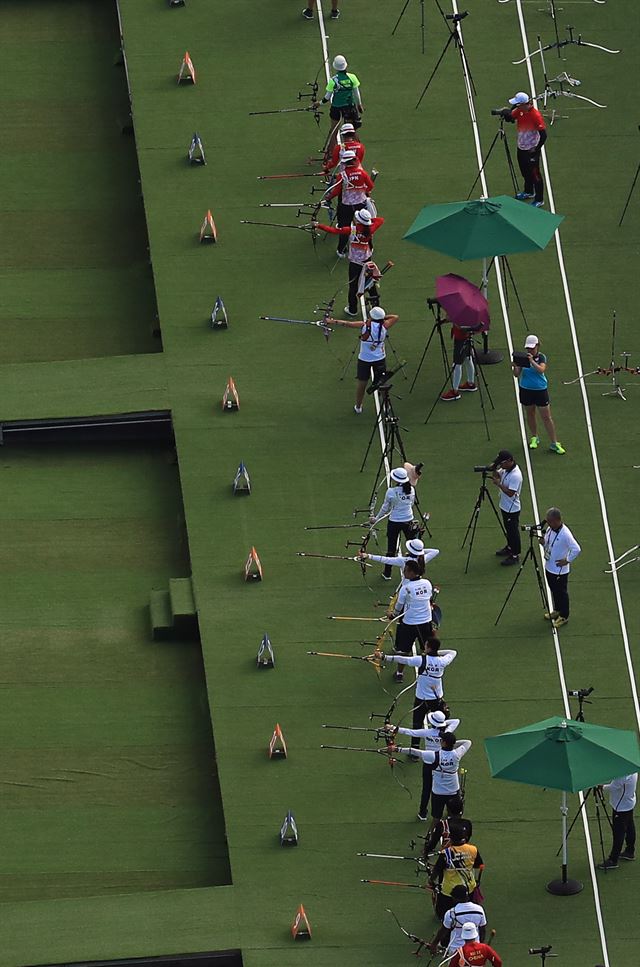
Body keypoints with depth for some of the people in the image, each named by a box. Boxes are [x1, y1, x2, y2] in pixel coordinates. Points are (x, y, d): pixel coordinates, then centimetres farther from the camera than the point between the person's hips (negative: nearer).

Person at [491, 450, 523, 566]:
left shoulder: (515, 475, -30)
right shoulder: (506, 469, -1)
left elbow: (510, 493, -31)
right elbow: (497, 476, 13)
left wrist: (499, 484, -28)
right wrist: (495, 469, -8)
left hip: (512, 509, -9)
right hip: (505, 506, 9)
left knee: (513, 531, 3)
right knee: (508, 529, 25)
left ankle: (515, 555, 14)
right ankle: (510, 547, 43)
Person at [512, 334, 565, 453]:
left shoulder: (541, 357, -10)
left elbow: (541, 370, -28)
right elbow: (517, 374, -6)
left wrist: (532, 361, -40)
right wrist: (515, 368, -27)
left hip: (540, 390, -3)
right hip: (526, 390, 3)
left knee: (547, 417, 1)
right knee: (530, 415, 16)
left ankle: (554, 444, 6)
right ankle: (534, 438, 37)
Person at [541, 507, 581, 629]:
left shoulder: (565, 534, -27)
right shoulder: (549, 530, -2)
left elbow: (576, 549, -27)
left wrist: (567, 560, -21)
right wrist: (543, 542, -9)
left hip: (560, 570, -8)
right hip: (549, 567, 8)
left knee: (561, 592, 7)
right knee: (554, 590, 23)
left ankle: (564, 616, 22)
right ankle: (557, 611, 41)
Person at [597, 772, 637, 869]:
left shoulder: (623, 774, -30)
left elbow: (613, 787, -23)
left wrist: (602, 788, -5)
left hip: (621, 806, -11)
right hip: (629, 803, 11)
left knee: (618, 832, -5)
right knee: (629, 827, 22)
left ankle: (613, 860, -1)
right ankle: (630, 851, 37)